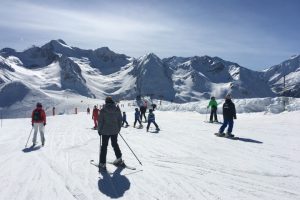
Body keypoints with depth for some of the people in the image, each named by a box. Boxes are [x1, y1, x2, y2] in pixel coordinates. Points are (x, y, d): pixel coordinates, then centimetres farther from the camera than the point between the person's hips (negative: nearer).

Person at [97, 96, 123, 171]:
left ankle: (102, 163, 7)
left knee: (104, 146, 7)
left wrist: (99, 130, 4)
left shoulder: (103, 110, -11)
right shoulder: (117, 109, -2)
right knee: (115, 144, 21)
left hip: (105, 131, -3)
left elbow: (100, 121, -7)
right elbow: (120, 120, 4)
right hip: (115, 131, 3)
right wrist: (118, 129, 15)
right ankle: (119, 159, 26)